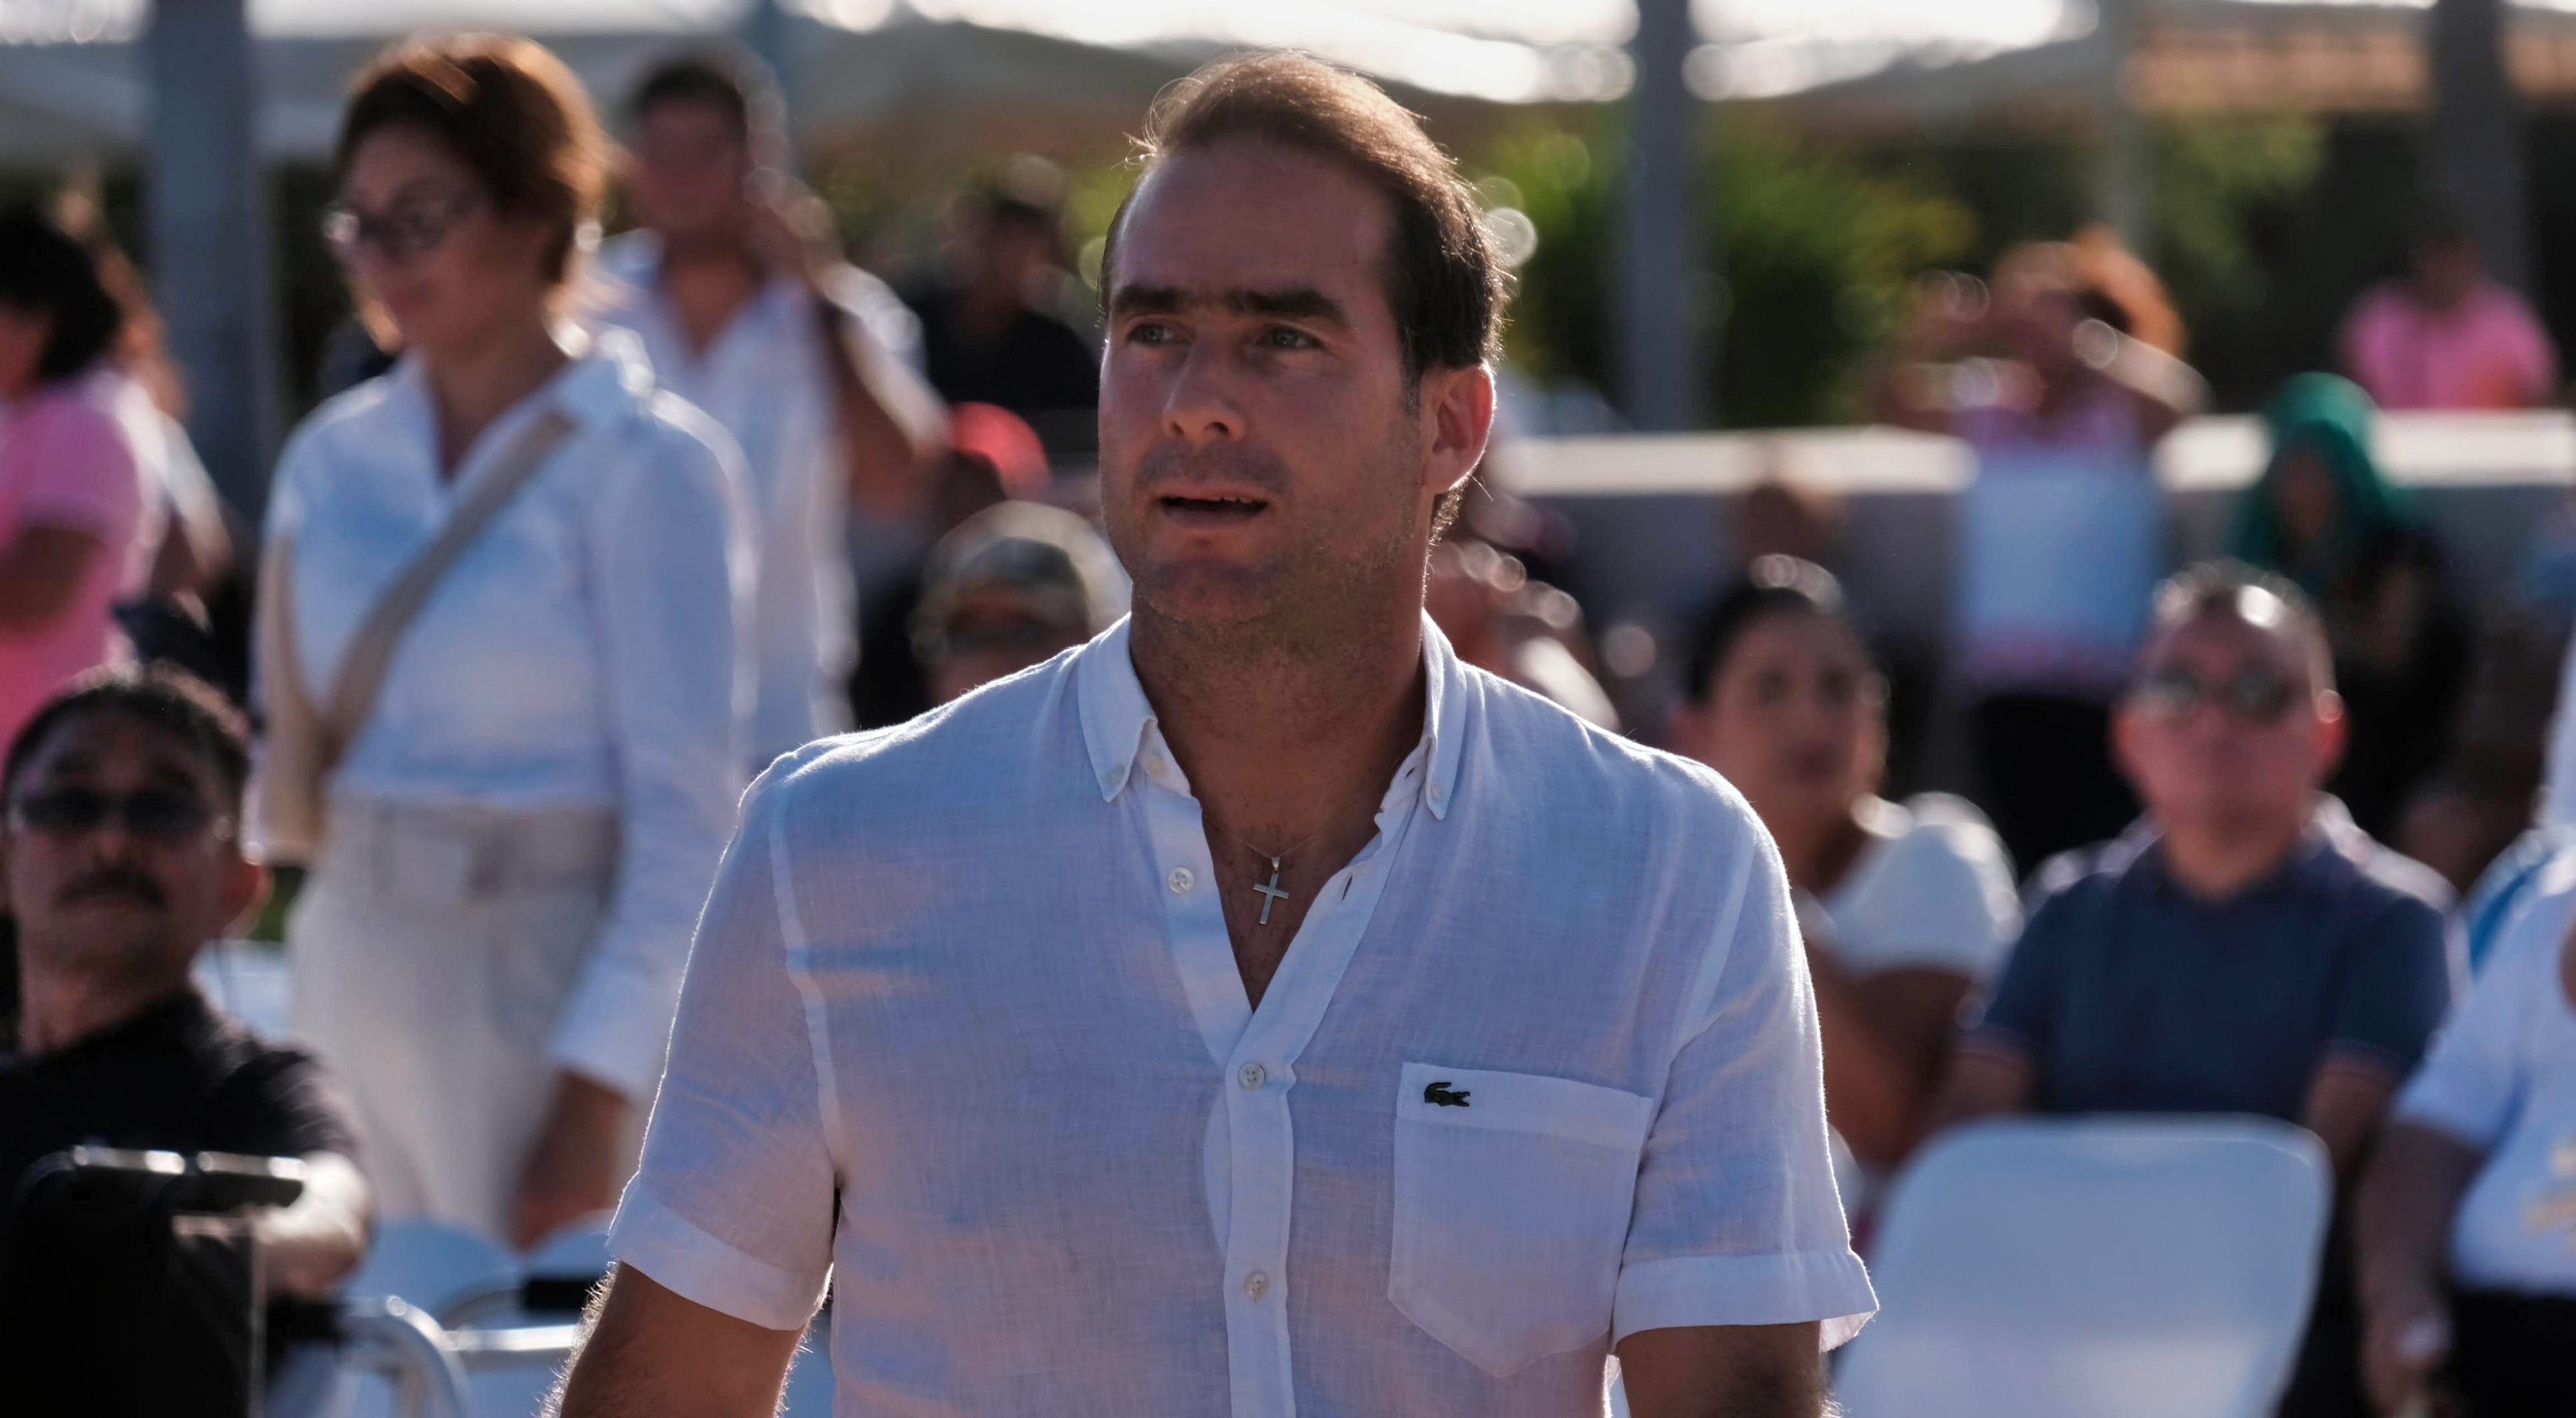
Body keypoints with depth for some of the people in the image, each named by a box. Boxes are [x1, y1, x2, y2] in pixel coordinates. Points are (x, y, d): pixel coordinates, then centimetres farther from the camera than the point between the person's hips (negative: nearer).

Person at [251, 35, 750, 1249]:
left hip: (543, 969, -5)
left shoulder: (645, 464, -7)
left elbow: (686, 810, -10)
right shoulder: (333, 458, 11)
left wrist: (594, 1097, -15)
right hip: (351, 958, 6)